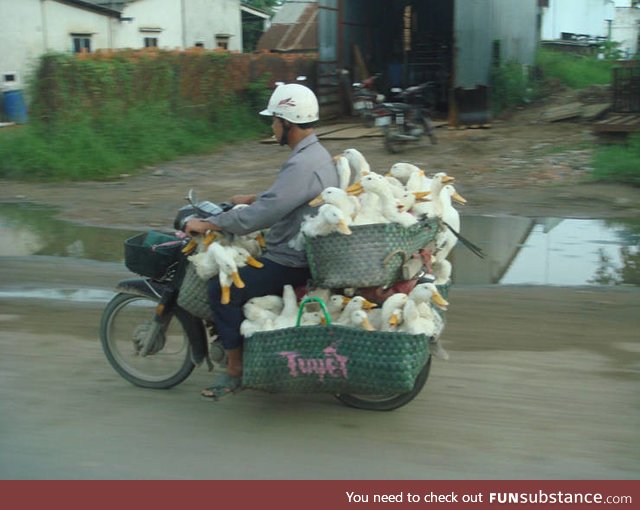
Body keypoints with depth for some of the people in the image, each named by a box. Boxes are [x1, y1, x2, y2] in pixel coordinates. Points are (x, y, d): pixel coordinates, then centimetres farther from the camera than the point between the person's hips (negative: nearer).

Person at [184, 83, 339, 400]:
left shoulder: (302, 165, -24)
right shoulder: (316, 153, 10)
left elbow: (263, 213, -30)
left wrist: (207, 224, -23)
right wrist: (252, 199, 29)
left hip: (292, 263, -11)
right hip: (305, 251, 11)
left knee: (222, 290, -13)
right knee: (239, 270, 26)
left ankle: (235, 370, -1)